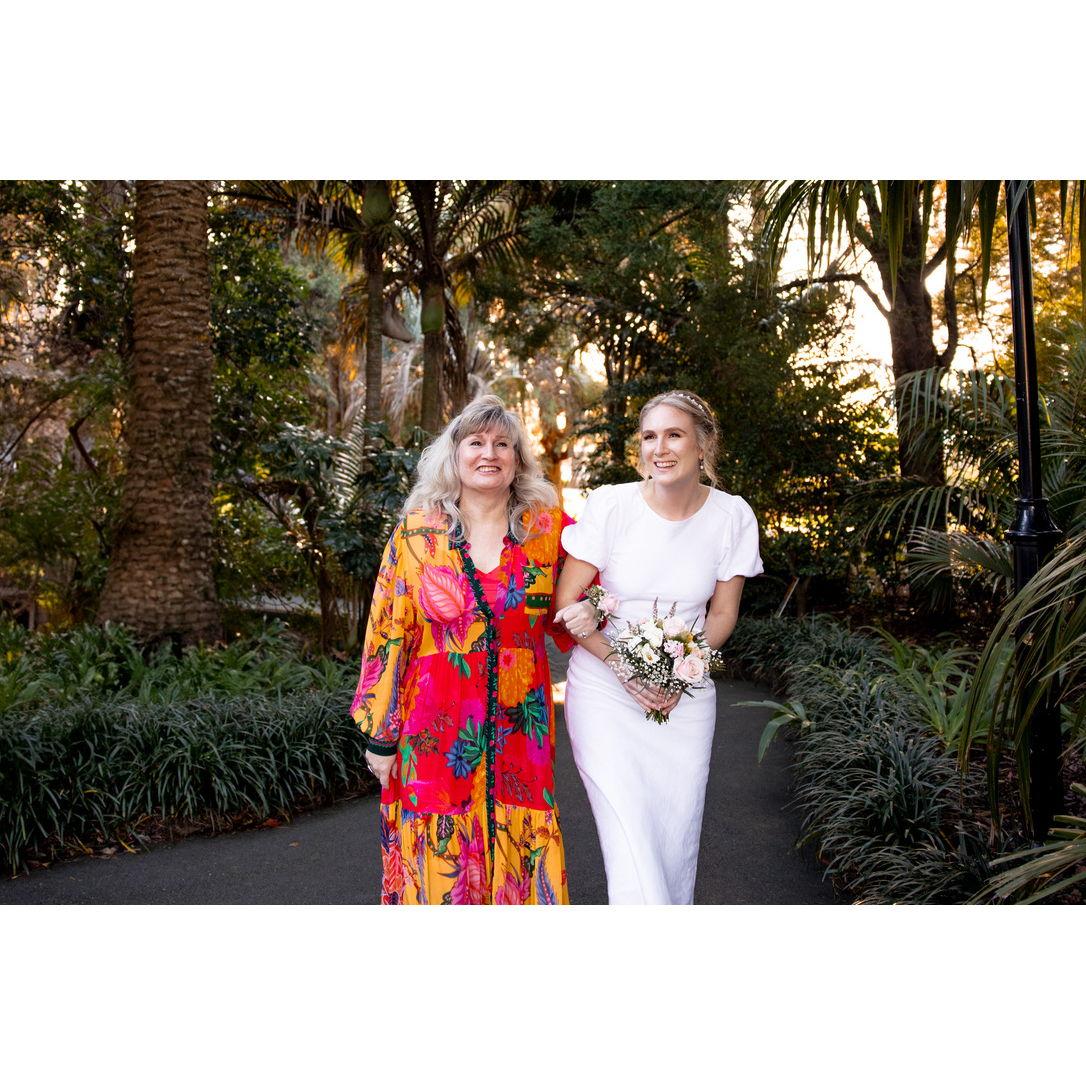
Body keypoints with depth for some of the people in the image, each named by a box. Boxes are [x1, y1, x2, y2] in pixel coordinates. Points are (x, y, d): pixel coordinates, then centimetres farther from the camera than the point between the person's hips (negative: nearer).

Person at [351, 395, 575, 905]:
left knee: (524, 863, 7)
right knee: (440, 862, 7)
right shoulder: (417, 533, -1)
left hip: (519, 727, 2)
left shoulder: (548, 528, 3)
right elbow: (389, 634, 0)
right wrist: (380, 734, -1)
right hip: (436, 729, -1)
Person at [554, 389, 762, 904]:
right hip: (605, 691, -2)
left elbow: (723, 613, 5)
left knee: (678, 837, 7)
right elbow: (565, 604, -5)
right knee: (630, 840, -11)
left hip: (685, 698, 2)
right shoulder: (611, 504, -10)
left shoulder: (732, 516, -4)